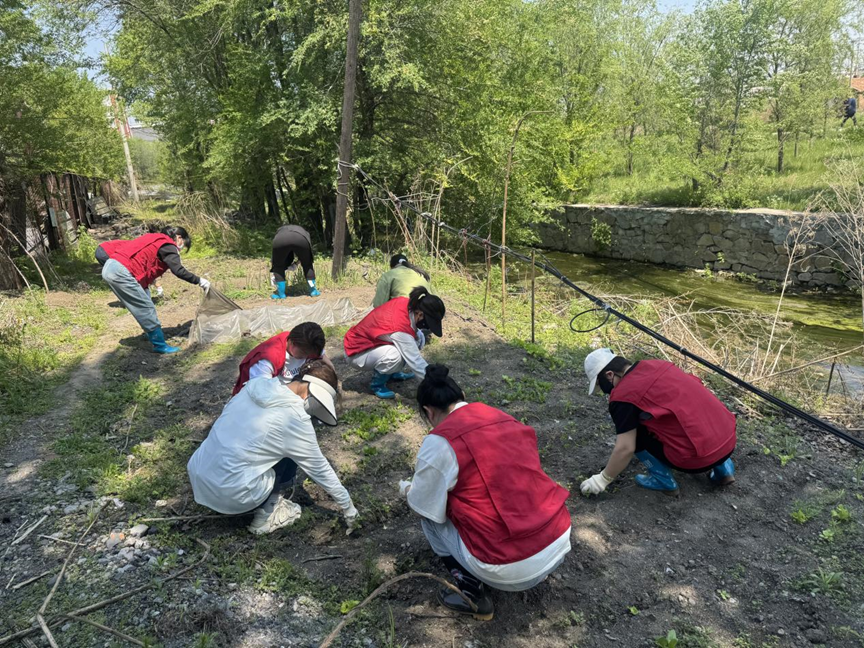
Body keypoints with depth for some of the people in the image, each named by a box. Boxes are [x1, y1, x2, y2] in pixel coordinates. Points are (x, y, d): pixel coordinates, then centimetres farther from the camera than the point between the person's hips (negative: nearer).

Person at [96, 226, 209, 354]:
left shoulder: (156, 239, 25)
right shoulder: (168, 245, -3)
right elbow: (178, 270, -14)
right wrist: (199, 280, -8)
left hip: (110, 267, 10)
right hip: (120, 272, -10)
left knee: (144, 306, 17)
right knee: (146, 307, -4)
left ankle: (155, 336, 25)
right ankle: (160, 344, 1)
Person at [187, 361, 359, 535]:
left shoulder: (256, 385, 3)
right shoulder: (296, 419, -13)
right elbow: (320, 469, -2)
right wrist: (348, 507, 11)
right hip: (229, 494, -7)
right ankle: (266, 513, 10)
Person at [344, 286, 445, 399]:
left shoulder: (405, 303, -15)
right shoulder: (400, 329, -36)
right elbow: (416, 362, -31)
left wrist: (415, 332, -7)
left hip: (367, 337, 9)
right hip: (357, 351, -8)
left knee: (419, 337, -3)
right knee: (395, 355, -37)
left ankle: (392, 372, 13)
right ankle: (377, 383, -7)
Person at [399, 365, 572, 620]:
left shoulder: (440, 443, -11)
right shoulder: (507, 419, 9)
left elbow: (423, 508, 0)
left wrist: (407, 490, 23)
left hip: (513, 570, -6)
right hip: (560, 543, 7)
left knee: (430, 512, 14)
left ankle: (473, 593, 9)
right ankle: (537, 573, 25)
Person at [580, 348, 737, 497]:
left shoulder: (624, 395, -10)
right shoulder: (656, 364, 13)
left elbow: (626, 448, -9)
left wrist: (603, 479, 6)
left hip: (700, 456, -7)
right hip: (728, 436, 8)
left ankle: (664, 480, 14)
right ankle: (722, 468, 26)